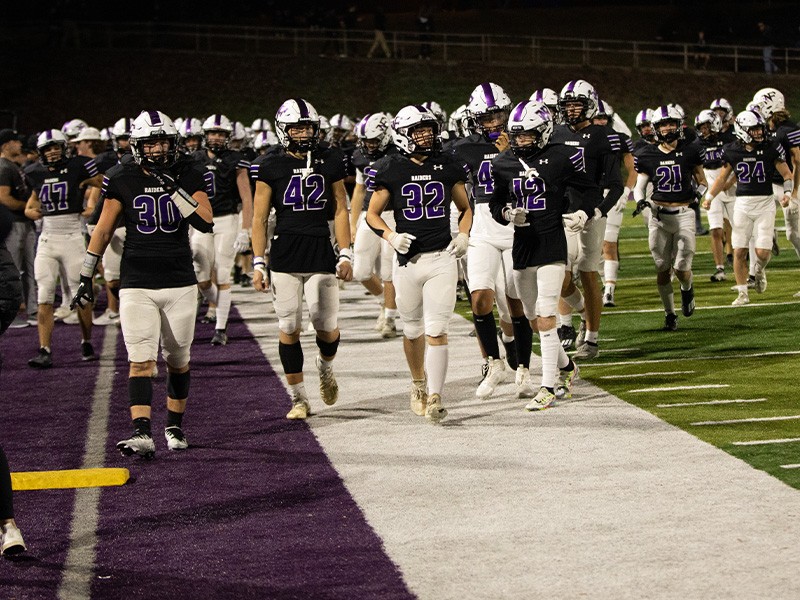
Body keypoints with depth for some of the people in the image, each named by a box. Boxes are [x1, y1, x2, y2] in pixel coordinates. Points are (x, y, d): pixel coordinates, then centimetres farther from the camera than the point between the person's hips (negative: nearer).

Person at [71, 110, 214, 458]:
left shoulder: (188, 178, 1)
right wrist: (86, 278, 7)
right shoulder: (121, 180, 0)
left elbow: (206, 223, -13)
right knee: (141, 360, -13)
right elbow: (103, 231, 7)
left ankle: (174, 426, 27)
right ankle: (142, 435, -22)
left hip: (180, 284, 1)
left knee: (177, 361, 10)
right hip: (137, 285, -1)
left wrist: (174, 189, -20)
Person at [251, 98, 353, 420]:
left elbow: (340, 210, 10)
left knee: (326, 326, -1)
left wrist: (345, 255, 4)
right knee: (289, 328, -1)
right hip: (285, 256, -1)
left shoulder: (330, 161, 5)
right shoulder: (271, 165, 0)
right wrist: (258, 263, -3)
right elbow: (259, 218, 2)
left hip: (321, 254, 1)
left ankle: (325, 366, 33)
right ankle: (299, 399, 8)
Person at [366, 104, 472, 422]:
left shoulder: (449, 167, 4)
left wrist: (463, 236, -1)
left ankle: (435, 397, -10)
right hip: (408, 261, 0)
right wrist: (392, 236, -12)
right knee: (413, 331, 11)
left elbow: (465, 208, 17)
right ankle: (418, 384, 35)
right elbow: (372, 214, 6)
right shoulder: (390, 170, -2)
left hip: (442, 258, 0)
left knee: (436, 331, -9)